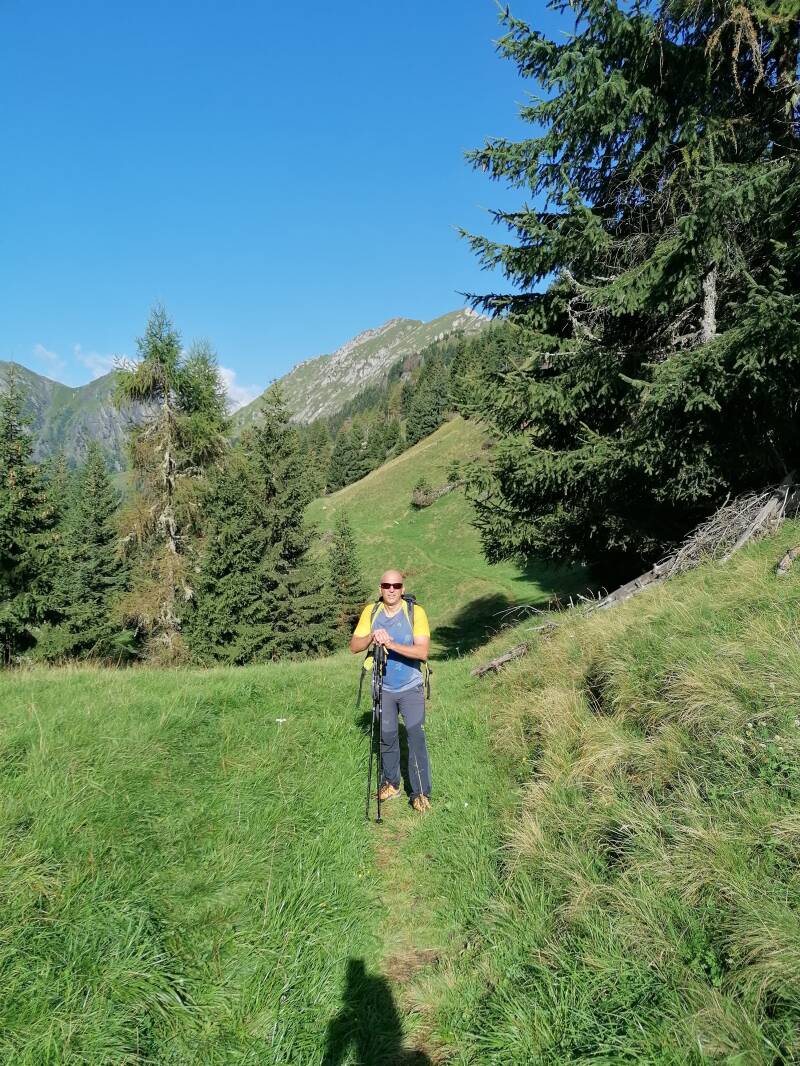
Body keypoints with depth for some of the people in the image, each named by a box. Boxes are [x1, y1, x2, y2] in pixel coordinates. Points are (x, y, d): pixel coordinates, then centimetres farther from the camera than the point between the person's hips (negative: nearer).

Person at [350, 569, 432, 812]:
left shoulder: (416, 612, -14)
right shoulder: (370, 611, -4)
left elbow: (423, 651, -22)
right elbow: (354, 646, -6)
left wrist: (392, 644, -33)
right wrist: (371, 637, -26)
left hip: (411, 688, -3)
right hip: (383, 688, 3)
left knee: (416, 737, -6)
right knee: (387, 737, 12)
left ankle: (421, 793, 3)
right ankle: (390, 783, 29)